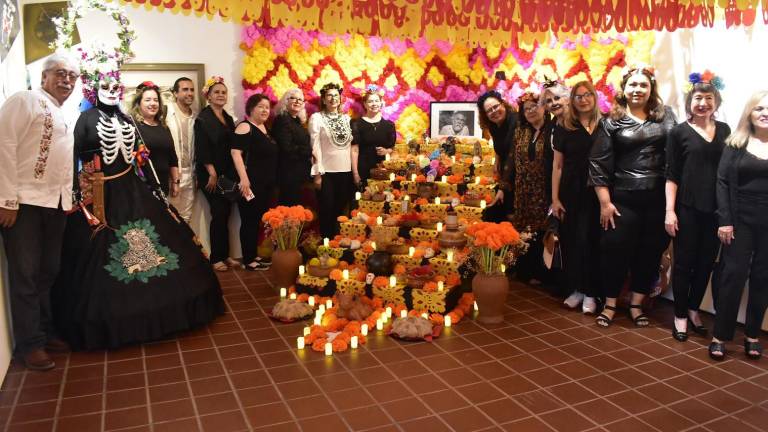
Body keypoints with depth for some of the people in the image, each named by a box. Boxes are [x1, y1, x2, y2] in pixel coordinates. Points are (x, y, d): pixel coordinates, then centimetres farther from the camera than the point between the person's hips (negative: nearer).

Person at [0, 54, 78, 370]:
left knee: (48, 272, 13)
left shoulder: (64, 117, 20)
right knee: (25, 275, -1)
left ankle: (46, 332, 25)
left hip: (55, 204, 7)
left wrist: (70, 199, 14)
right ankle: (30, 344, 8)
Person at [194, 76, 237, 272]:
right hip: (211, 174, -7)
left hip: (228, 174, 7)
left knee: (225, 214, 9)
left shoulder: (228, 118, 14)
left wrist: (232, 174, 12)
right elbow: (202, 149, -15)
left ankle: (225, 255, 18)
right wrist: (212, 173, -18)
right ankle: (216, 258, 6)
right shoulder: (203, 118, -8)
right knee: (218, 214, -4)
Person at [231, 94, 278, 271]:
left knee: (258, 220, 14)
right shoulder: (245, 127, -11)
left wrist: (273, 180, 22)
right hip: (251, 183, -9)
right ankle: (248, 260, 4)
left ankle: (254, 255, 23)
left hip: (266, 184, 9)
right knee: (249, 221, -3)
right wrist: (244, 179, -27)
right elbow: (236, 152, -20)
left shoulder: (264, 127, 15)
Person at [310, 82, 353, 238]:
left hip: (346, 171, 4)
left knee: (341, 209, 10)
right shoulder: (316, 118, -2)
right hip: (327, 171, -4)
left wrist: (355, 170, 7)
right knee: (327, 211, 1)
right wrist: (318, 173, -11)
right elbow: (315, 147, -6)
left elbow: (351, 145, 13)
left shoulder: (347, 118, 11)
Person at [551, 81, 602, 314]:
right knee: (569, 241, 5)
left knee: (590, 241, 1)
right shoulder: (564, 126, 4)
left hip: (595, 192, -1)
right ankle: (575, 289, 19)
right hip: (570, 192, 1)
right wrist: (555, 198, -1)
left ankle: (590, 292, 12)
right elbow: (557, 165, 4)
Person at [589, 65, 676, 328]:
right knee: (615, 250, 2)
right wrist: (604, 202, -7)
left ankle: (636, 305, 25)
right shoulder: (612, 122, 1)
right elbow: (599, 163, -2)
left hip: (658, 198, 2)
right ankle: (610, 305, 19)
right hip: (623, 198, -2)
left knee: (650, 252, 9)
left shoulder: (665, 115, 7)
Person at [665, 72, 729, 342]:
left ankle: (693, 310, 28)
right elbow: (671, 175, -3)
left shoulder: (724, 130, 8)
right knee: (684, 263, 4)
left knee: (706, 263, 10)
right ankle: (680, 316, 17)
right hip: (687, 208, -3)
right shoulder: (679, 132, -1)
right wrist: (670, 211, -9)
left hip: (716, 209, 3)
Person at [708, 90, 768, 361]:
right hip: (741, 221, -1)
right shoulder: (736, 144, 3)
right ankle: (720, 336, 6)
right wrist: (724, 220, -9)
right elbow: (723, 182, -2)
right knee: (733, 275, -1)